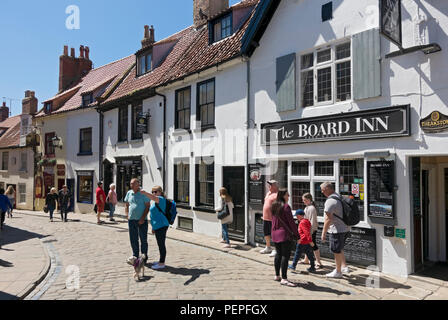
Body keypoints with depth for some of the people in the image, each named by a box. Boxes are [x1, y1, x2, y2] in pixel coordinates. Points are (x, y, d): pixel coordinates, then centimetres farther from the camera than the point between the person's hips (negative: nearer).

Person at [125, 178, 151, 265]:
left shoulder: (143, 194, -8)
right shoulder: (129, 193, 8)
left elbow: (147, 206, -10)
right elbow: (127, 205, 17)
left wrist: (142, 218, -16)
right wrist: (127, 215, 3)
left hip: (142, 220, -5)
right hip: (131, 220, 5)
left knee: (143, 239, 5)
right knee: (133, 239, 9)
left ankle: (144, 257, 18)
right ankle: (135, 256, 21)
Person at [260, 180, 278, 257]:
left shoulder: (277, 194, -13)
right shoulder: (268, 193, 16)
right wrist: (264, 215, 23)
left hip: (273, 218, -9)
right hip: (266, 217, 9)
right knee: (266, 232, 17)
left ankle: (276, 250, 7)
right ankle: (268, 248, 32)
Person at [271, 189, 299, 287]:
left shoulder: (274, 206, 11)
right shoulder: (286, 206, -14)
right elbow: (291, 222, -14)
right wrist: (297, 234, -8)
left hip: (275, 234, 8)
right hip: (285, 234, -8)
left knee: (278, 254, 17)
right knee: (285, 256, -6)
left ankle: (277, 276, 25)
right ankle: (284, 279, -7)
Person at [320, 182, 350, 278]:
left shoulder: (330, 201, -21)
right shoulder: (340, 197, 8)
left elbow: (328, 219, -23)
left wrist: (323, 233, -17)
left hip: (337, 230, -9)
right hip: (345, 228, 9)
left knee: (336, 251, 5)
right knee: (340, 249, 25)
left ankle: (338, 272, 18)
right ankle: (344, 267, 29)